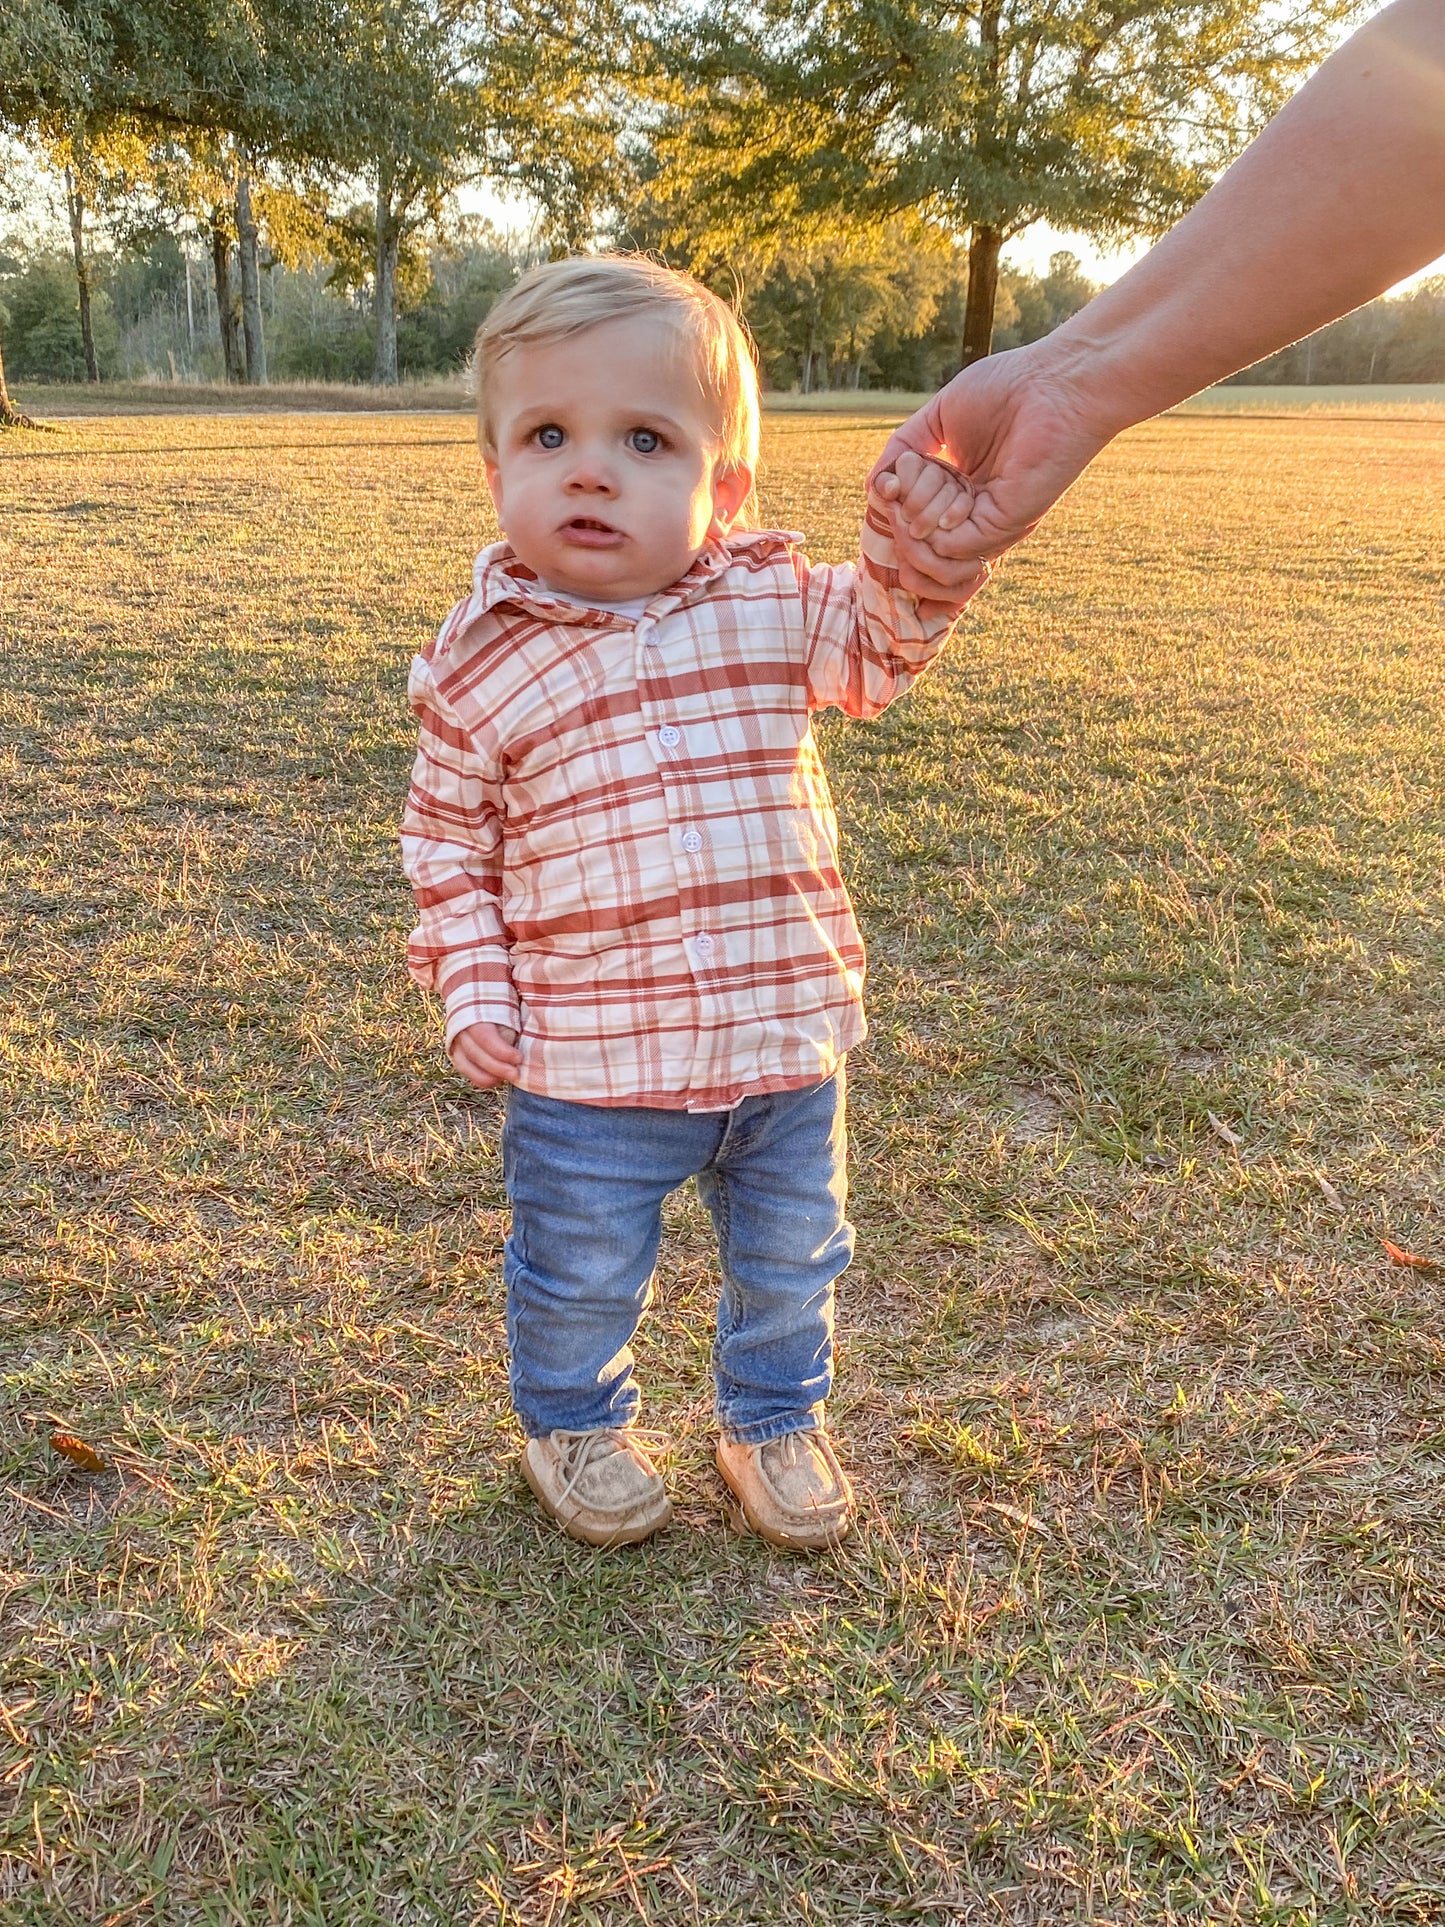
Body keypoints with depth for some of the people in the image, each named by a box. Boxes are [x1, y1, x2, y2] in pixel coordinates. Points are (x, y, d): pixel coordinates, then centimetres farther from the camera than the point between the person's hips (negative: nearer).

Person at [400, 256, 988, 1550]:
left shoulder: (771, 603, -6)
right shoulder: (482, 665, -9)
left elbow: (884, 649, 3)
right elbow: (447, 839, 1)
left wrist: (913, 544, -18)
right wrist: (473, 991, -8)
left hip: (783, 1041, 2)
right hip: (588, 1066, -2)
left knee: (790, 1261, 21)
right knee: (580, 1278, 16)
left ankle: (777, 1421, 48)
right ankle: (576, 1423, 47)